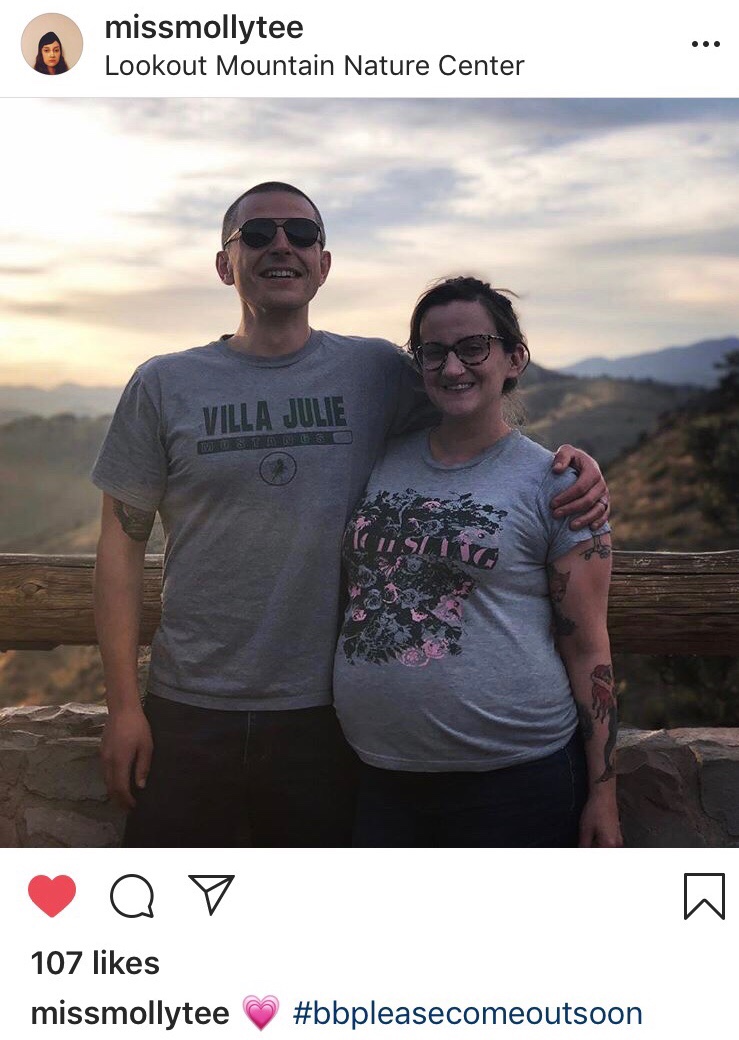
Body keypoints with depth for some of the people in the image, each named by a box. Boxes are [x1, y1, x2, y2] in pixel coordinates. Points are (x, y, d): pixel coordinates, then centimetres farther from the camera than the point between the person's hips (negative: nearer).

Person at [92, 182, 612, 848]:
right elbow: (123, 541, 1)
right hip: (188, 711, 0)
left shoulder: (376, 371, 1)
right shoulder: (163, 386, 0)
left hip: (324, 711, 1)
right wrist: (123, 704, -3)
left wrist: (569, 461, -10)